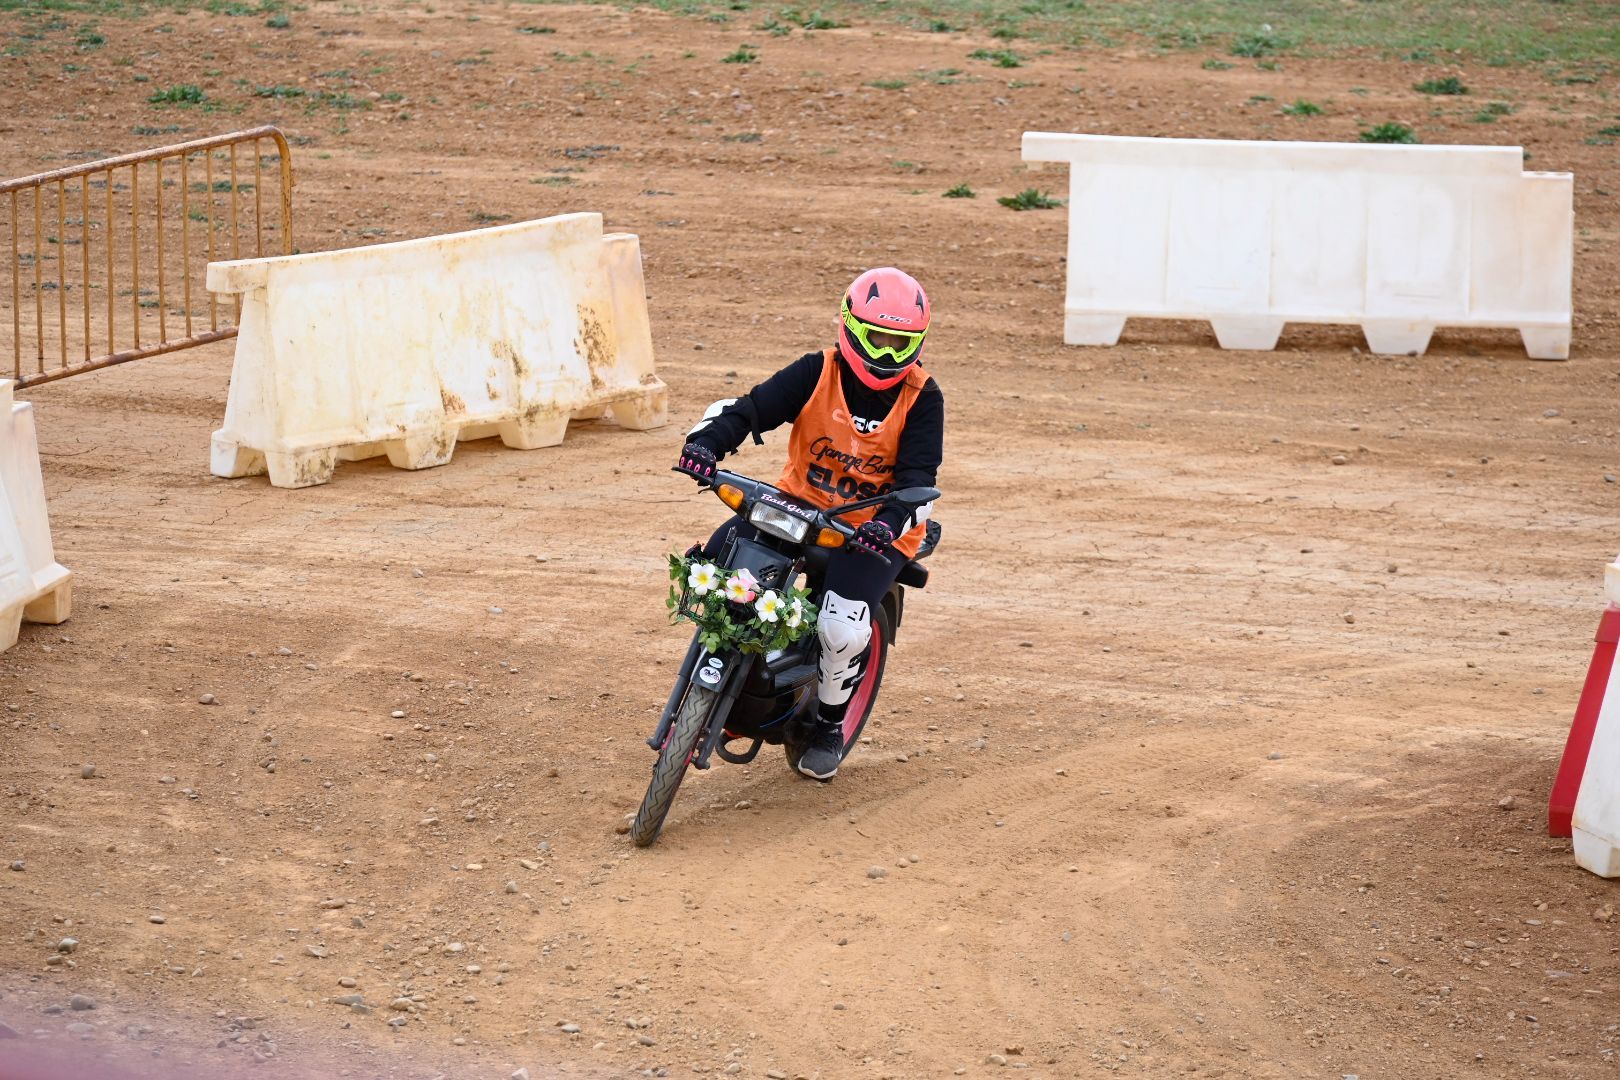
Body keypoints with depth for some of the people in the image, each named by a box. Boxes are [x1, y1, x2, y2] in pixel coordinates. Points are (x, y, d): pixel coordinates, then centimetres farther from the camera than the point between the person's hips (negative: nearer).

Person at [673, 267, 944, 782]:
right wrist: (704, 443, -33)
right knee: (719, 560, -19)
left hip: (873, 528, -2)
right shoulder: (816, 373, -7)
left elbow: (918, 478, -16)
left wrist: (889, 523, -36)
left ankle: (830, 724, 7)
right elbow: (748, 409, -13)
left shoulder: (922, 398, -9)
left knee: (844, 628, -25)